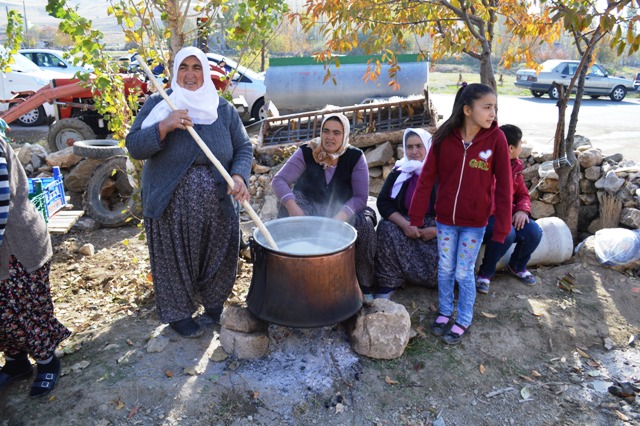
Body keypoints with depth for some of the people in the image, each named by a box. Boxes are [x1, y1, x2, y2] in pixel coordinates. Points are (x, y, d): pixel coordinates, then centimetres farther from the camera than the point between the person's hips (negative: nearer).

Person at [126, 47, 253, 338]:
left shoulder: (223, 110, 3)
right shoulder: (158, 104, -3)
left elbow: (244, 148, 3)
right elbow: (134, 147, -8)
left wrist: (239, 176, -17)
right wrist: (164, 126, -25)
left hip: (217, 207, 3)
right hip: (171, 207, -2)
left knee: (218, 257, 14)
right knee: (176, 260, 9)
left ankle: (214, 304, 41)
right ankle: (177, 313, 33)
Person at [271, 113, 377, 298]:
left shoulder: (355, 157, -10)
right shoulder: (306, 152, -12)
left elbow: (360, 197, -14)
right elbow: (279, 180, -18)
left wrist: (339, 218, -31)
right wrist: (293, 207, -36)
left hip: (343, 211, 0)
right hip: (309, 209, 0)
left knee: (365, 224, -29)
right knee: (287, 212, -31)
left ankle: (364, 284, -8)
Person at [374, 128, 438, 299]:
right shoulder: (399, 172, 1)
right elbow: (384, 203, -6)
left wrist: (438, 230, -22)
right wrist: (404, 224, -23)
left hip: (436, 227, -2)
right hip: (406, 223, 2)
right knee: (386, 228, -28)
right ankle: (388, 283, -19)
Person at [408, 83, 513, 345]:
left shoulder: (496, 138, -13)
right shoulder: (445, 137, -10)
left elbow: (503, 186, -10)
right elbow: (427, 178, -4)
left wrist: (501, 227, -11)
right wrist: (416, 218, -2)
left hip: (475, 222, -2)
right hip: (445, 219, 2)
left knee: (464, 272, 8)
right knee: (445, 269, 15)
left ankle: (464, 320, 30)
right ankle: (445, 312, 38)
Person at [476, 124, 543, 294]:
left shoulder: (515, 166, 9)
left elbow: (523, 194, 14)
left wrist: (522, 210, -7)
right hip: (484, 217, -7)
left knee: (534, 232, -15)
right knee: (506, 233, -35)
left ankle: (517, 266, 16)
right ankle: (485, 273, -9)